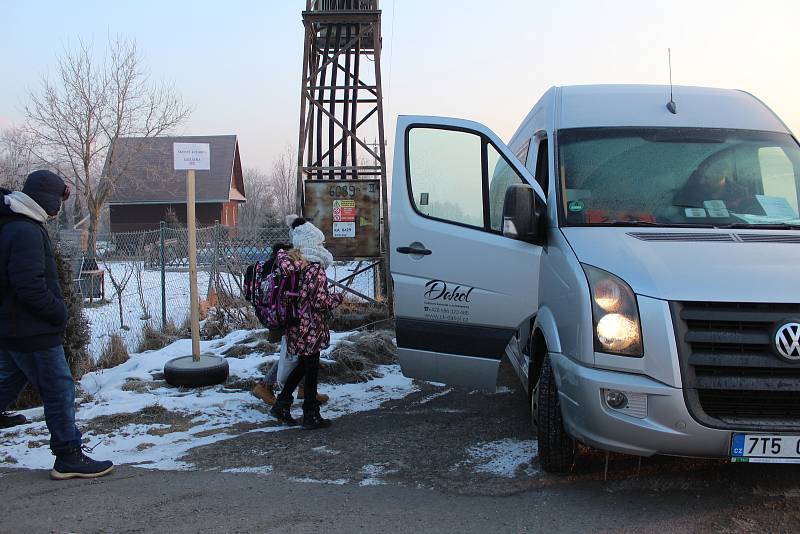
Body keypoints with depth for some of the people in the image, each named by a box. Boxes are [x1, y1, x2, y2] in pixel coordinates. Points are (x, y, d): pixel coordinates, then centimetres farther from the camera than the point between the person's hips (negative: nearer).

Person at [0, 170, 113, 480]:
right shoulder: (26, 232, -20)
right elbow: (30, 286, -26)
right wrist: (59, 312, -14)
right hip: (34, 332, -10)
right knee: (59, 391, 0)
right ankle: (69, 457, 8)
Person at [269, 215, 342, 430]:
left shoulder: (292, 261, 4)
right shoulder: (316, 269, -19)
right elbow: (321, 302, -20)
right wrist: (337, 297, -3)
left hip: (296, 327, 8)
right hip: (311, 329, -8)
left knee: (302, 366, 23)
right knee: (311, 370, 4)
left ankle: (281, 405, 26)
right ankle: (311, 416, 15)